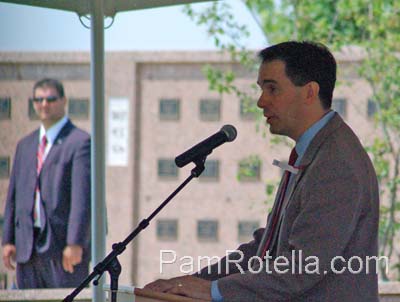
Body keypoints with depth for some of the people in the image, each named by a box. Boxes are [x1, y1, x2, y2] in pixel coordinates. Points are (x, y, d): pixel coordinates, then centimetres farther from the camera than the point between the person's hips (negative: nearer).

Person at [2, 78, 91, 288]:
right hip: (28, 247, 6)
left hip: (64, 248, -6)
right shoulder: (25, 145, 19)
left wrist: (75, 243, -19)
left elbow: (82, 196, -12)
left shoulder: (79, 141, -3)